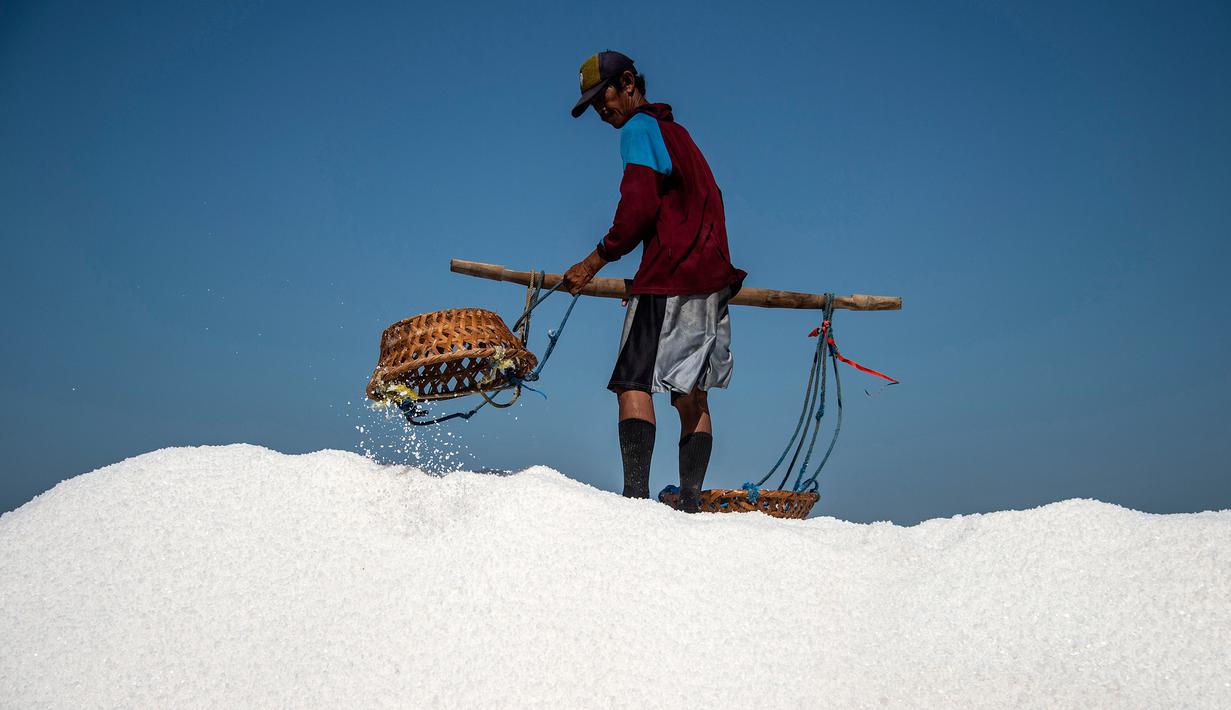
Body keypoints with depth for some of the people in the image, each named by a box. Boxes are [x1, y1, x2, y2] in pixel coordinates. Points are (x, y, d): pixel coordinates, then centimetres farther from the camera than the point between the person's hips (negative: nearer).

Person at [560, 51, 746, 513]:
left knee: (634, 383, -12)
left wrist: (598, 259, -9)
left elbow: (640, 205, -15)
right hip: (710, 276, 9)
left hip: (669, 276, -9)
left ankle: (636, 493, -21)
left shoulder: (637, 128, -2)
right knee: (691, 394, 6)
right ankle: (690, 502, 5)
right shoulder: (676, 132, 25)